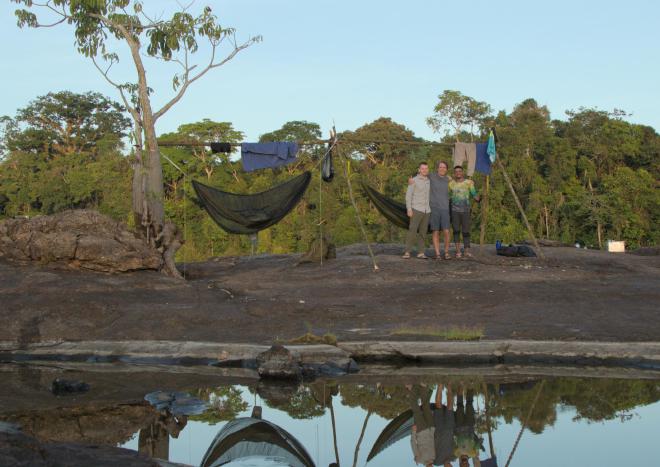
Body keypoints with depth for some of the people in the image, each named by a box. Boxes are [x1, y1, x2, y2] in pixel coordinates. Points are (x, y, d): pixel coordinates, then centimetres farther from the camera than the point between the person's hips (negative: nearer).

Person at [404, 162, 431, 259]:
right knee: (412, 230, -12)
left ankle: (420, 253, 6)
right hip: (416, 209, -5)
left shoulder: (429, 181, 12)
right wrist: (409, 209, -17)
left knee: (423, 232, 4)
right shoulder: (414, 180, -6)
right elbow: (408, 195, -9)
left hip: (426, 210, 5)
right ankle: (407, 252, -8)